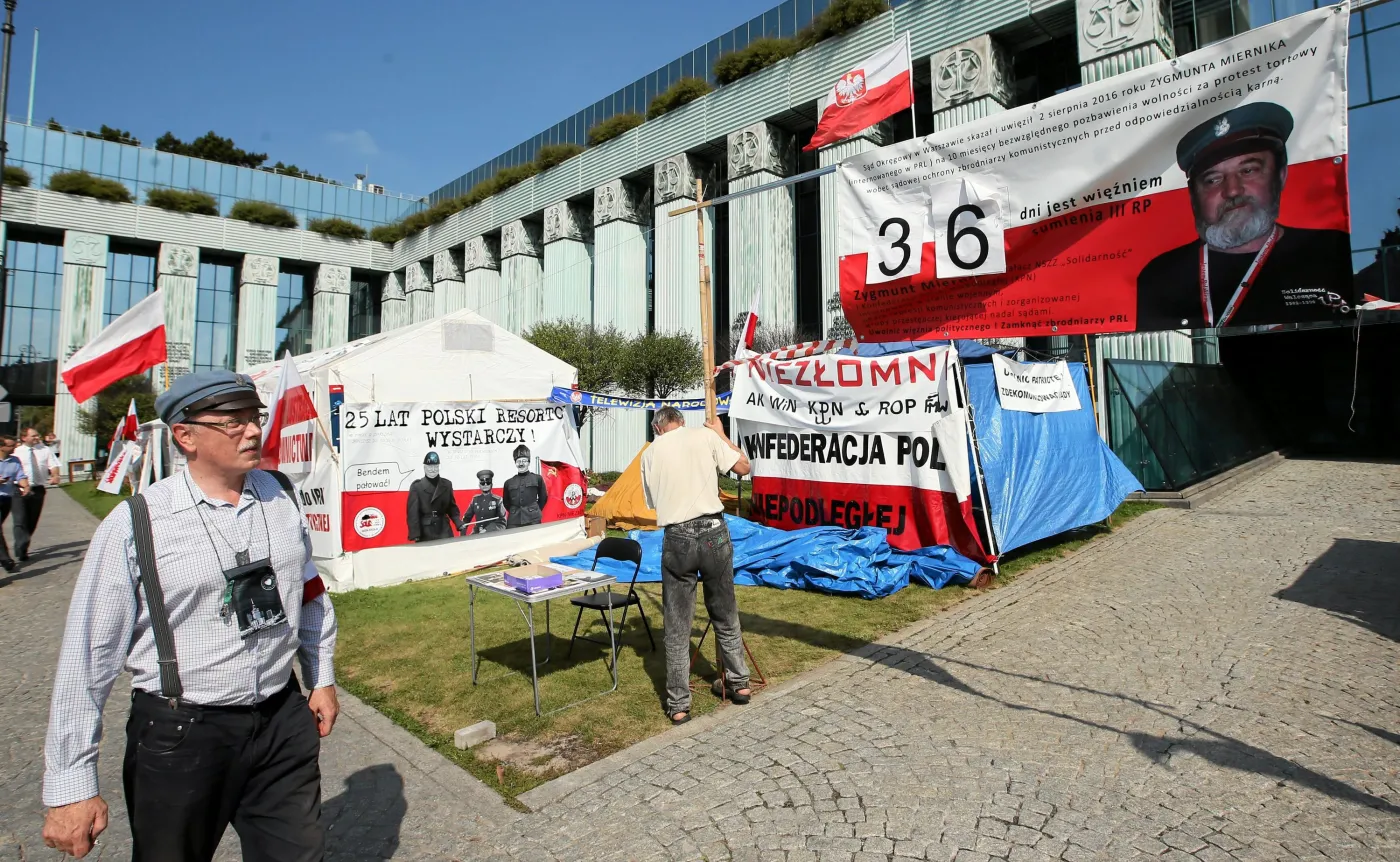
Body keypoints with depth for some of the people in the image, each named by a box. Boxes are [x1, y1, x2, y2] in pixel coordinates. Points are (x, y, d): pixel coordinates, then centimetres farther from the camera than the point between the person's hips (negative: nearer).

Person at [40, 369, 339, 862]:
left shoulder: (282, 498, -1)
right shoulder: (134, 526, -13)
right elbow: (89, 655, -9)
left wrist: (322, 678, 14)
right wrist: (71, 786, -6)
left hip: (284, 724, 3)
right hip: (179, 738, -3)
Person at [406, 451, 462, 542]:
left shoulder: (447, 485, 9)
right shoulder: (416, 486, -1)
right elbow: (413, 512, -5)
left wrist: (460, 525, -2)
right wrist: (415, 535, -11)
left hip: (444, 531, 3)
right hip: (425, 533, -2)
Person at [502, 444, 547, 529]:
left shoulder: (537, 478, 5)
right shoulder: (509, 482, 10)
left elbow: (543, 498, 12)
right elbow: (506, 503, 19)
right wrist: (515, 513, 12)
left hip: (533, 520, -2)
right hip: (514, 522, 2)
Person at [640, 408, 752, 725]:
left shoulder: (650, 453, 8)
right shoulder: (704, 436, 3)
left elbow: (653, 502, 13)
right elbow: (743, 467, 7)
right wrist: (721, 435, 19)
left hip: (676, 539, 0)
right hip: (713, 532, 0)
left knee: (677, 627, 9)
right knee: (726, 615, 19)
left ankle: (678, 705, 16)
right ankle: (739, 683, 34)